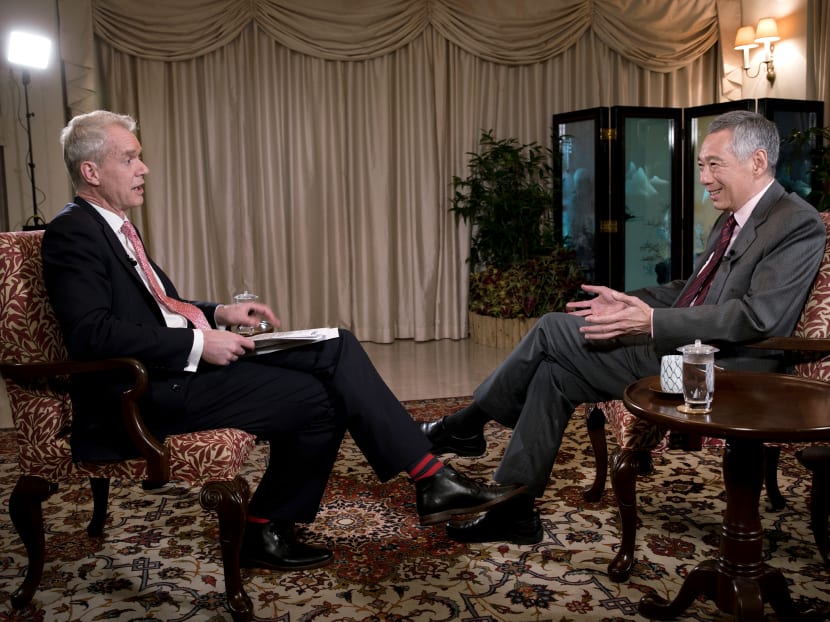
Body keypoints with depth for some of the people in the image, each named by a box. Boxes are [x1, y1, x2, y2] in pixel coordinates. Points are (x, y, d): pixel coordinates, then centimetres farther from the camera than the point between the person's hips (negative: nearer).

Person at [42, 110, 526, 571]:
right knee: (319, 395, -16)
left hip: (183, 361, 9)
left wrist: (218, 314, 9)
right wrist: (198, 344, -21)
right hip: (147, 391, -9)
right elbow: (93, 334, -23)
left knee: (336, 348, -6)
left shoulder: (114, 228, 20)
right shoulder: (72, 233, -11)